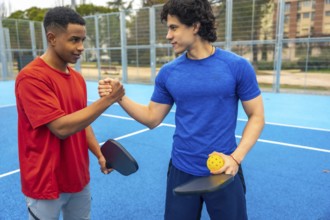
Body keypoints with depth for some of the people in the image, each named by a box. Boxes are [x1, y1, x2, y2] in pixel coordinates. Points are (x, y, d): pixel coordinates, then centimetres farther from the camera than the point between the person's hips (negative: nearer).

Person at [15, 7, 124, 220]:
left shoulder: (78, 78, 4)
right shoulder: (31, 77, -19)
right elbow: (61, 127, -25)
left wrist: (100, 154, 0)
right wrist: (108, 99, -25)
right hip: (46, 184, -6)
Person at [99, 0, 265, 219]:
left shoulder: (238, 66, -9)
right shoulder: (168, 72, -1)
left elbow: (256, 117, -3)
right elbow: (152, 118, 5)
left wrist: (236, 158, -16)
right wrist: (119, 97, -8)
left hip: (223, 172, -2)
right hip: (182, 171, 3)